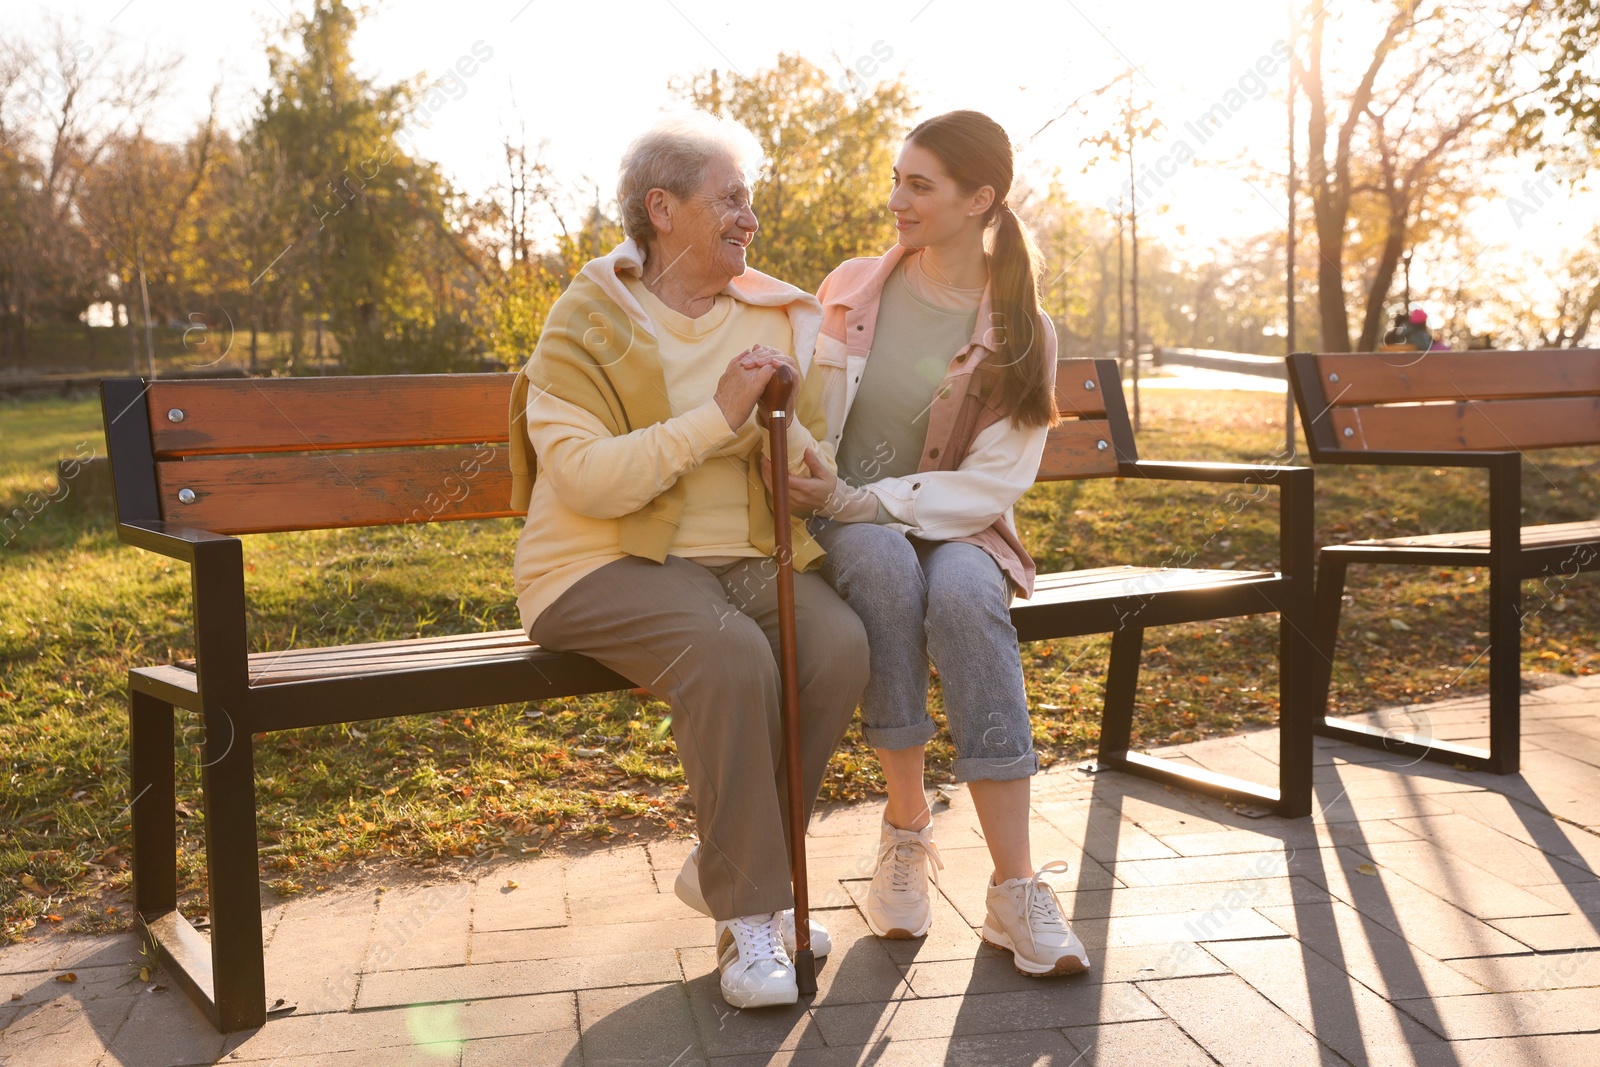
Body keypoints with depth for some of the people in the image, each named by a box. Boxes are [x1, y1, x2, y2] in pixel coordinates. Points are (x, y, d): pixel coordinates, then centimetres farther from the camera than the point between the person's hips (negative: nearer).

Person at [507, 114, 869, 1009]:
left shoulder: (777, 317, 11)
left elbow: (816, 469, 12)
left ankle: (726, 869, -4)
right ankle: (749, 915, -16)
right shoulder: (588, 321, -4)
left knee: (842, 642, -24)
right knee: (731, 656, -33)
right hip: (609, 564, -5)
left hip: (745, 556, 5)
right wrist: (717, 417, -21)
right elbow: (586, 478, -18)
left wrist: (780, 423, -11)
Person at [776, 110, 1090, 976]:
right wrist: (822, 503, -9)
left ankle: (1016, 889, -34)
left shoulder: (1020, 335, -1)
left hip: (953, 528, 0)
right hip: (845, 529, 1)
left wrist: (859, 500, -19)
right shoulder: (850, 293, 5)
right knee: (885, 562, -37)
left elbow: (995, 482, -9)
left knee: (963, 593, -37)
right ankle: (905, 831, -23)